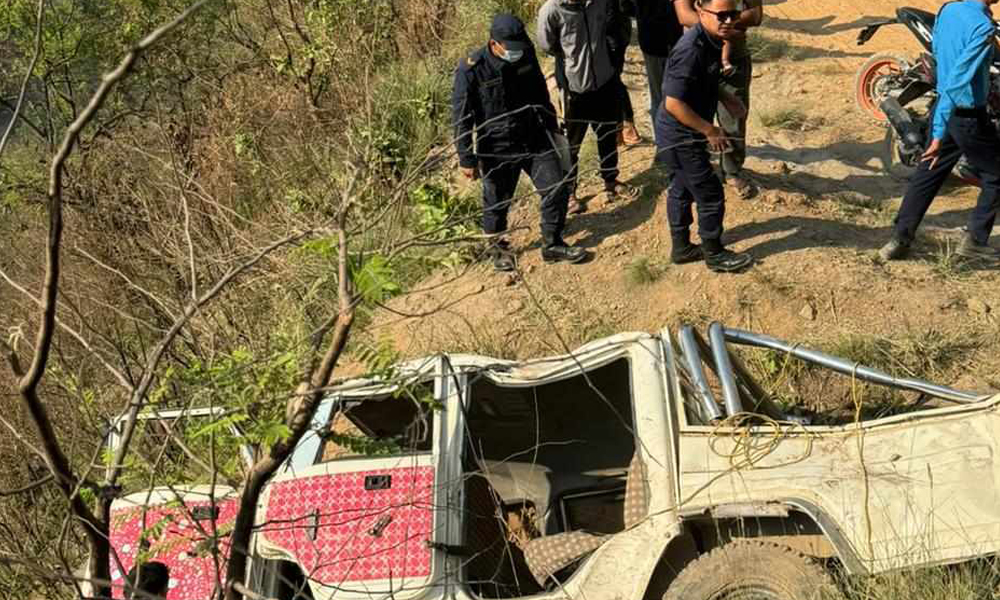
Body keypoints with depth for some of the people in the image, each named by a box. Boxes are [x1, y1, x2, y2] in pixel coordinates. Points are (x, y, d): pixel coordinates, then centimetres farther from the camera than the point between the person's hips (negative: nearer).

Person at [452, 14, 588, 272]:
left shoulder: (527, 55, -6)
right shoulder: (471, 70, -21)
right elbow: (461, 118, -14)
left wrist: (552, 126, 22)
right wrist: (467, 159, -12)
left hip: (535, 138, 4)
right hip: (497, 149, -4)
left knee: (557, 188, 3)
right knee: (496, 202, 11)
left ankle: (552, 245, 22)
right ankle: (497, 248, 38)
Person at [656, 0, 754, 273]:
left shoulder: (711, 41, -1)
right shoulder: (691, 51, -31)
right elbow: (674, 103, -30)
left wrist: (726, 98, 4)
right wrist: (710, 130, -22)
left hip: (682, 136, 9)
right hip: (681, 138, -9)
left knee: (683, 189, 22)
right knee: (711, 196, 4)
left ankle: (681, 248, 38)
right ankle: (714, 254, 21)